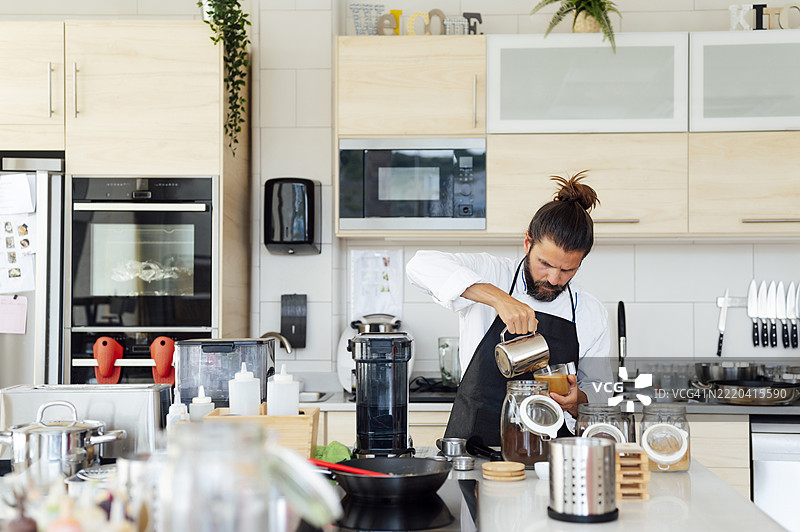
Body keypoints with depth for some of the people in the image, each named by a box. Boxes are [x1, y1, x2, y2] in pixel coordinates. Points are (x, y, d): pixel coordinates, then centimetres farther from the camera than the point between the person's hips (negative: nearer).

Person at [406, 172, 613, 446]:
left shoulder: (592, 313, 8)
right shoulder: (491, 274, -2)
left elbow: (598, 390, 14)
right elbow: (423, 265, -20)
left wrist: (576, 402, -10)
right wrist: (498, 298, -30)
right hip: (471, 447, -3)